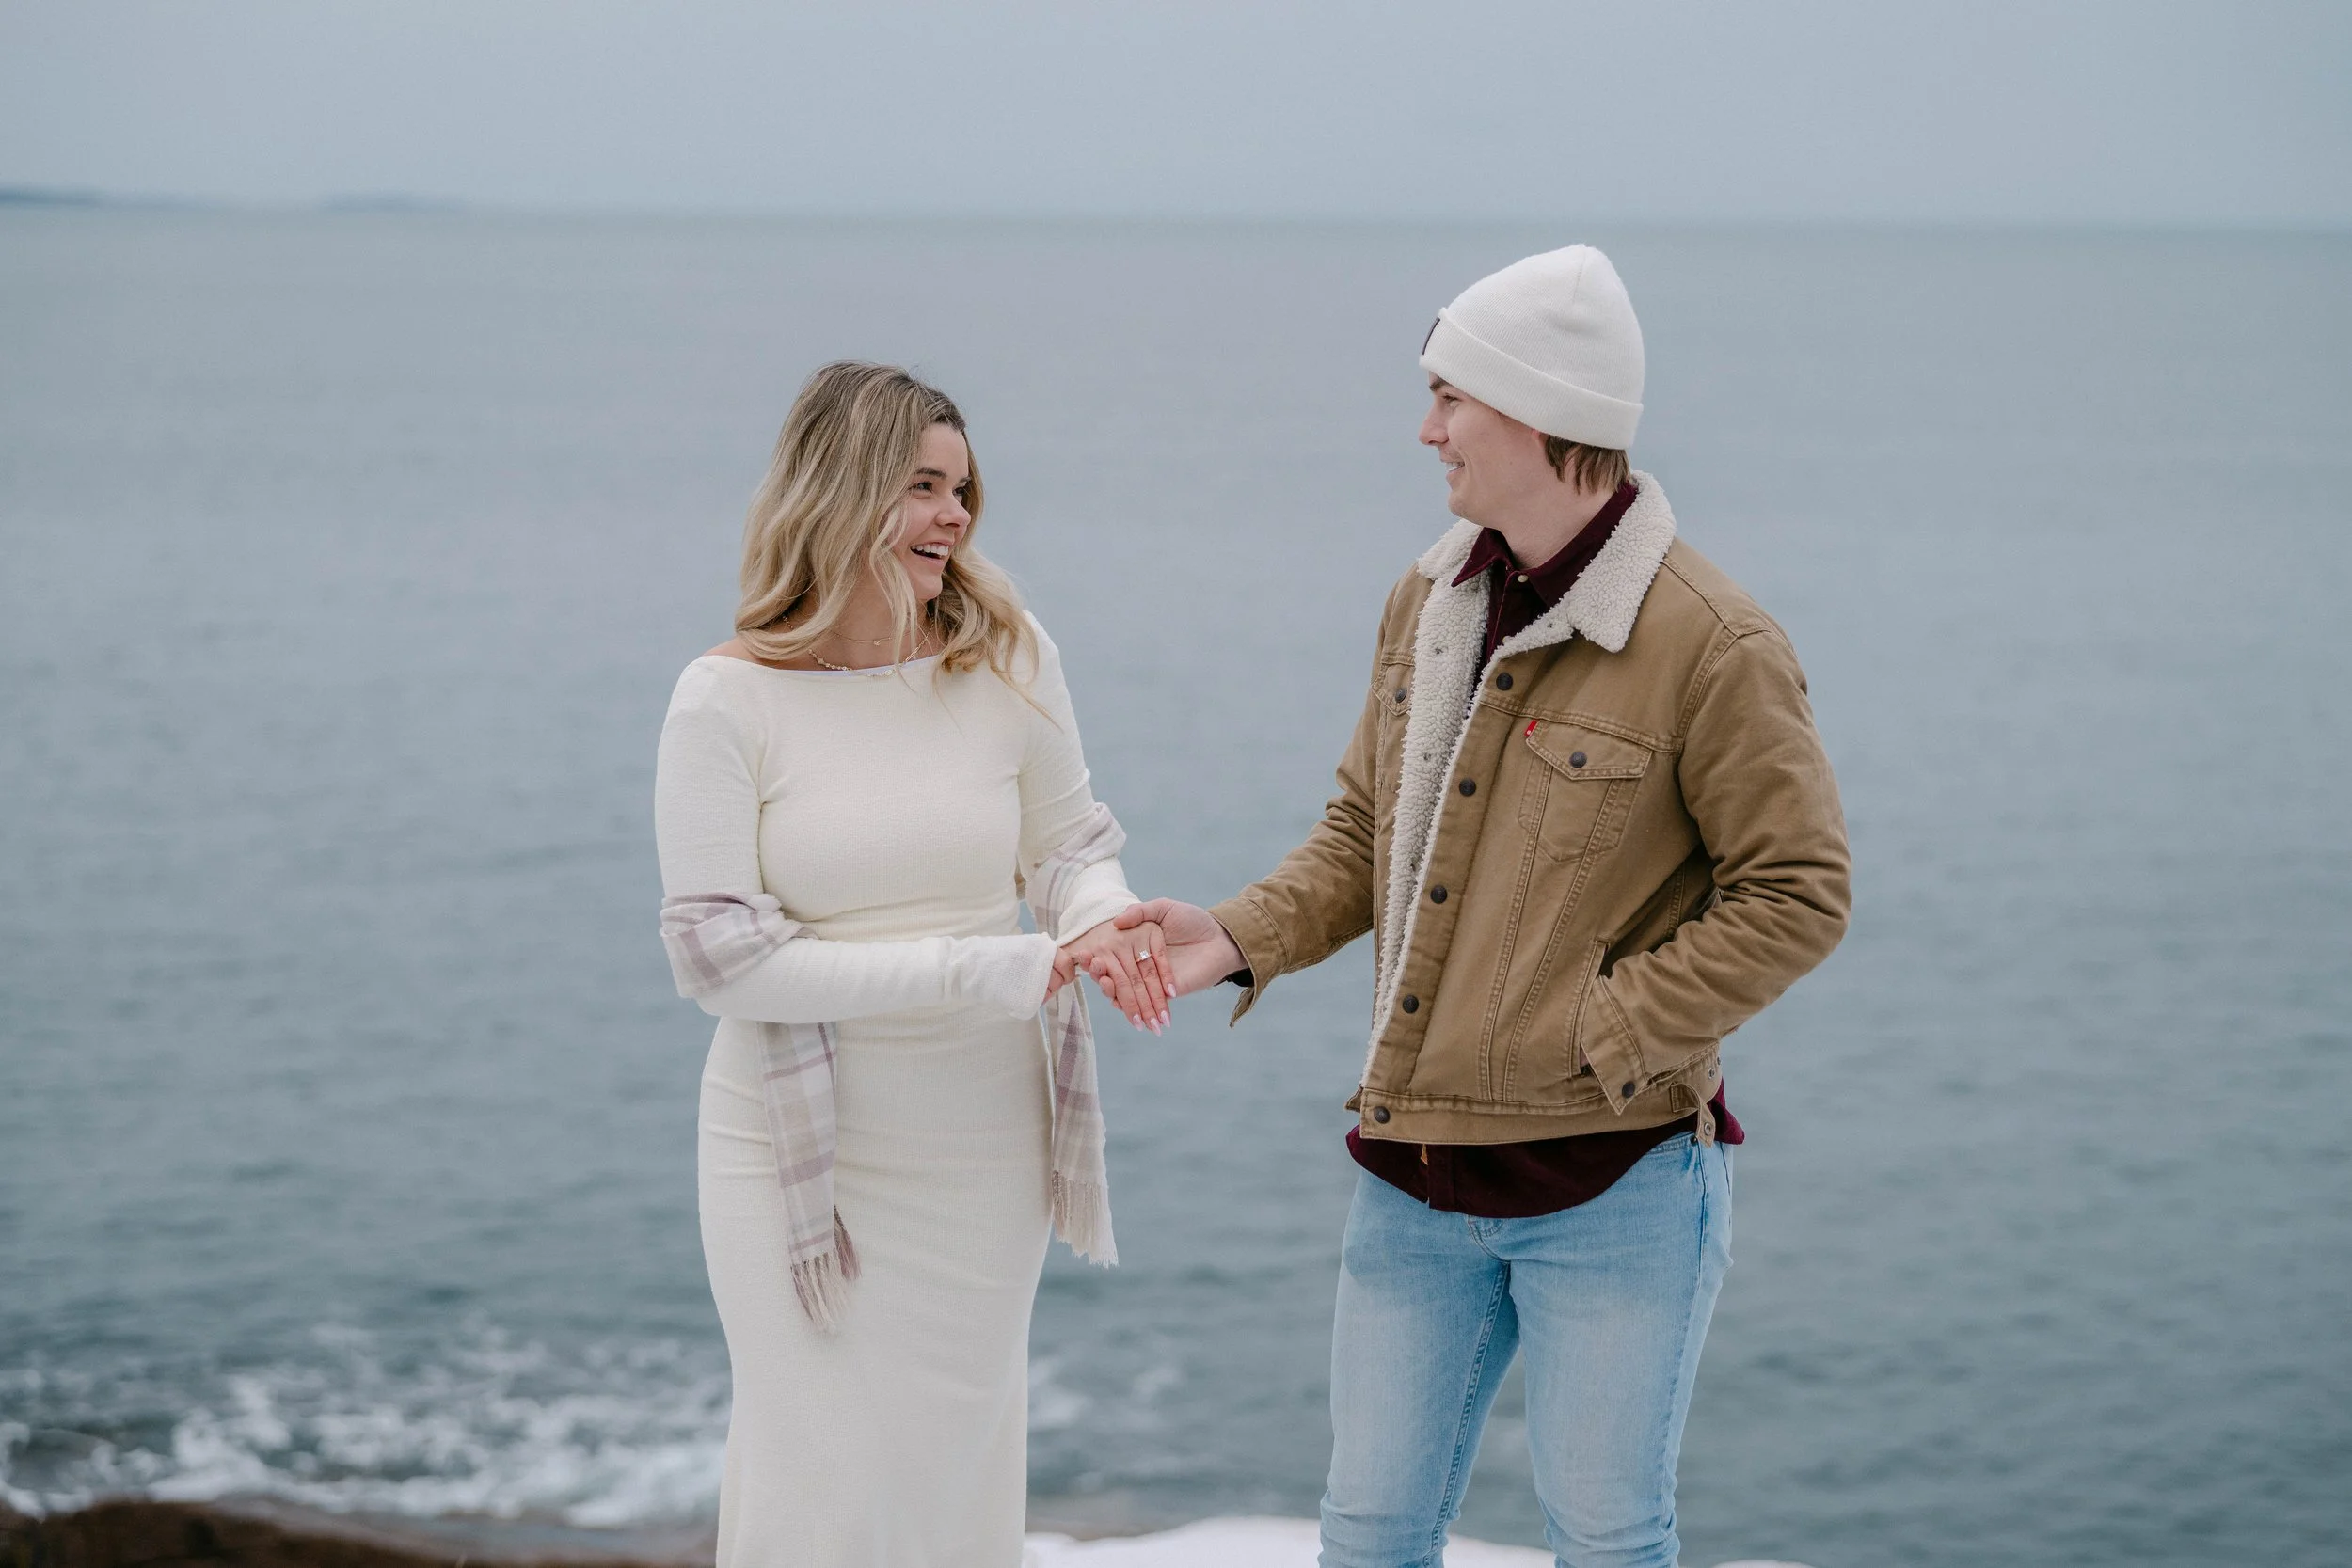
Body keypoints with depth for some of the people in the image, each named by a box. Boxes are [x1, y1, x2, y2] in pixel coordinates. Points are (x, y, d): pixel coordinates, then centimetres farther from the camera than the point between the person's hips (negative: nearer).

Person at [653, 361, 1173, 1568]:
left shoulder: (1007, 663, -2)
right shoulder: (729, 699, -11)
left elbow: (1070, 843, 10)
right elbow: (718, 951, -14)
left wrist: (1099, 921, -17)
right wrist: (979, 973, -21)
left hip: (982, 1148, 3)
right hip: (800, 1150, -3)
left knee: (963, 1471, 11)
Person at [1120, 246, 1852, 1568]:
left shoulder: (1710, 642, -14)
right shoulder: (1428, 604, 8)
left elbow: (1798, 896, -13)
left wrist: (1600, 1038, -17)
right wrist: (1242, 938, -2)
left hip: (1616, 1182, -6)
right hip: (1416, 1180, 6)